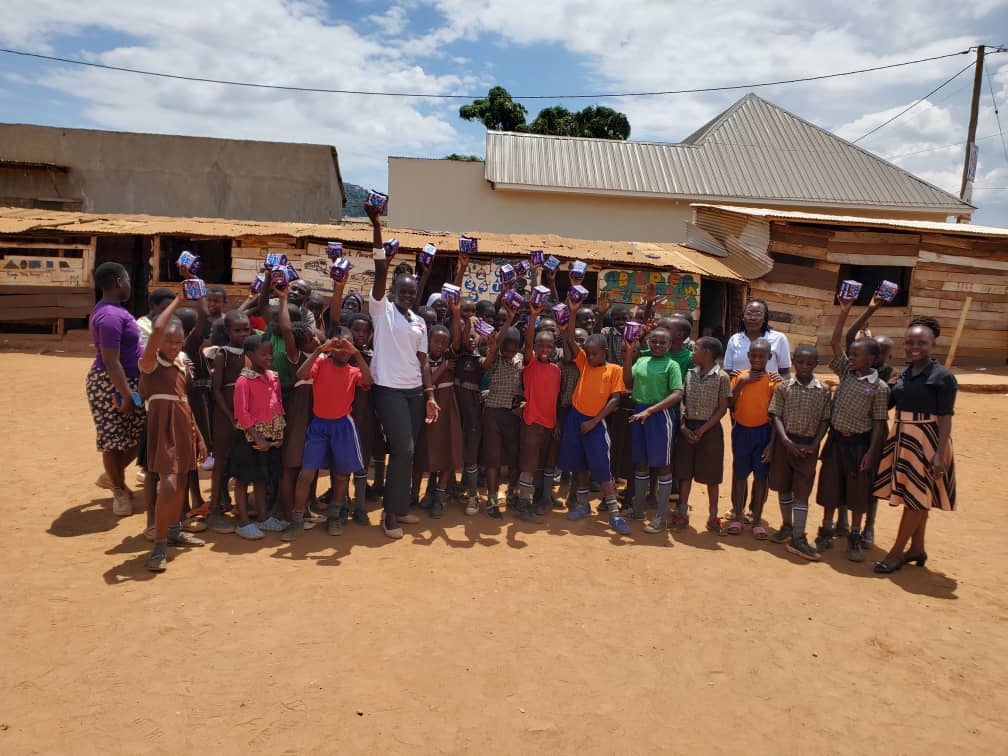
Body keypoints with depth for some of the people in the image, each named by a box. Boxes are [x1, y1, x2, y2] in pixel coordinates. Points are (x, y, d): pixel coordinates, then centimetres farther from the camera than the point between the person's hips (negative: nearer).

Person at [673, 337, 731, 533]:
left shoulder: (722, 377, -7)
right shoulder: (690, 374, 6)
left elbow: (722, 408, -7)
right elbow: (682, 401, 7)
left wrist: (702, 429, -13)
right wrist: (683, 426, -6)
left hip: (709, 429, -4)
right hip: (687, 428, 4)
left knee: (711, 476, 5)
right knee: (684, 472, 7)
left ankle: (712, 517, 17)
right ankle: (683, 513, 17)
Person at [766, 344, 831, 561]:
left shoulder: (823, 391, 1)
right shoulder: (783, 387, 0)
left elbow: (825, 421, 2)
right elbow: (776, 416, -3)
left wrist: (814, 444, -9)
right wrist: (785, 439, -15)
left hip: (808, 446, -1)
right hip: (785, 443, 1)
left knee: (802, 490, -1)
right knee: (783, 486, 12)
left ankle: (798, 538, 0)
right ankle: (787, 526, 30)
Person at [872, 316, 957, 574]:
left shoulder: (942, 377, -9)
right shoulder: (903, 375, 10)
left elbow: (945, 418, -12)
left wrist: (940, 454, -18)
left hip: (926, 441, -7)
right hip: (901, 439, 7)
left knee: (916, 497, 2)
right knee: (914, 498, 15)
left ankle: (897, 552, 9)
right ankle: (917, 549, 27)